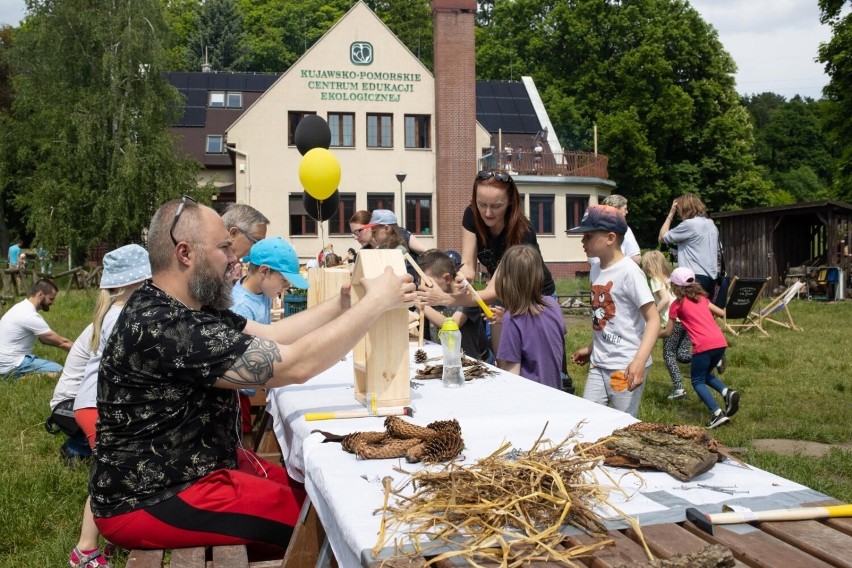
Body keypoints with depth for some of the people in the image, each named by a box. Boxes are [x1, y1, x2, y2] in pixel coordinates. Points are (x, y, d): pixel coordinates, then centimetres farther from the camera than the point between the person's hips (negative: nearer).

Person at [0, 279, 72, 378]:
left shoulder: (23, 307, 10)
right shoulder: (30, 316, -21)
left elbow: (44, 339, 16)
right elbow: (62, 342, -17)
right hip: (11, 366, -10)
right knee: (58, 371, -19)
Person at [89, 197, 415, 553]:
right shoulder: (162, 327, -29)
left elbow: (270, 336, 8)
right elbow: (295, 365, -29)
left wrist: (341, 304, 0)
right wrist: (376, 302, -22)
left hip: (203, 462, 10)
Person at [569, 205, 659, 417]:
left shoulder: (629, 272, -16)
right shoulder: (596, 270, 8)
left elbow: (653, 320, -18)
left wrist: (639, 361, -29)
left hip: (626, 366, -7)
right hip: (599, 364, 8)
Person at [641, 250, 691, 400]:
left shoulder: (655, 280, 0)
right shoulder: (669, 277, 23)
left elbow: (665, 299, -15)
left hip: (673, 321, -7)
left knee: (668, 354, 1)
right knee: (682, 354, 9)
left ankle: (678, 388, -8)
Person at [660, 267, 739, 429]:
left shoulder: (677, 304, 5)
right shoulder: (701, 297, 20)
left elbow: (668, 332, 11)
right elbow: (722, 314, 25)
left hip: (704, 346, -6)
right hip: (720, 342, 6)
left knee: (697, 381, 9)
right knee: (705, 374, 26)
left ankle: (718, 413, -9)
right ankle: (727, 392, 1)